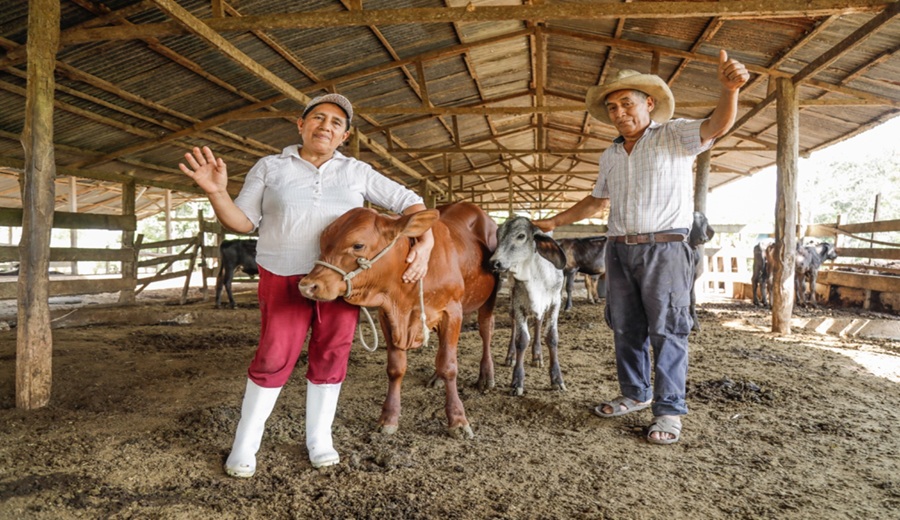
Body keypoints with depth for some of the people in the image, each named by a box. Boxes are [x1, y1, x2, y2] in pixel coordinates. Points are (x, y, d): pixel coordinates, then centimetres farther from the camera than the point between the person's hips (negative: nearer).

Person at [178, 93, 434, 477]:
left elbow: (409, 202, 7)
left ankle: (319, 440, 25)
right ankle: (244, 445, 17)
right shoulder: (269, 168, 6)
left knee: (330, 359, 7)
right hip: (284, 280, -1)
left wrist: (424, 244, -8)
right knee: (273, 359, -1)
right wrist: (217, 193, -15)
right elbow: (243, 222, 4)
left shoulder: (358, 172, 8)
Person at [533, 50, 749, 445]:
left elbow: (716, 126, -21)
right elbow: (597, 201, 27)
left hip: (664, 249, -6)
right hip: (619, 250, 6)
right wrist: (555, 221, 25)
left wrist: (729, 90, -42)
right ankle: (636, 394, 27)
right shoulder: (611, 156, 16)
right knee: (626, 328, 12)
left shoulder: (674, 136, -2)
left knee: (667, 330, -3)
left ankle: (669, 411, 5)